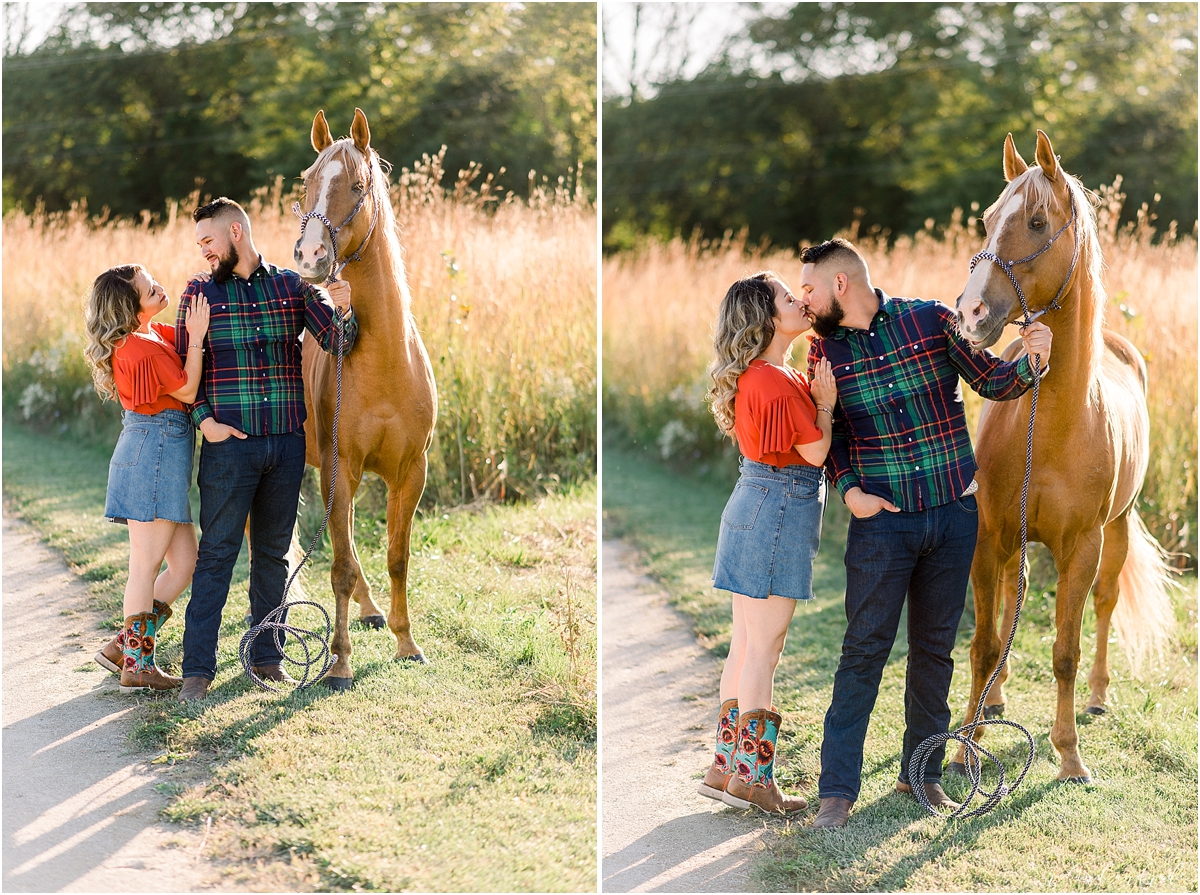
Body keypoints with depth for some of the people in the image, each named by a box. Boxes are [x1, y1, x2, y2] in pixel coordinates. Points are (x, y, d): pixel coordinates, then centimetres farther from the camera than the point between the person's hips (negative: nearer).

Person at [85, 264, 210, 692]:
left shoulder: (153, 333, 12)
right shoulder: (144, 349, -18)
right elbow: (187, 389, -11)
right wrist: (196, 338, -10)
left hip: (156, 453, 10)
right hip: (155, 451, -10)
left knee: (185, 560, 13)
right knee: (147, 564, -2)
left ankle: (125, 646, 17)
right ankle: (136, 665, 7)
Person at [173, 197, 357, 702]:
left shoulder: (294, 286, 6)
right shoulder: (199, 294, 4)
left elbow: (336, 343, 0)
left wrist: (344, 311, -20)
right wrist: (203, 419, -9)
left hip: (287, 442, 2)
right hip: (229, 442, -2)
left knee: (273, 551, 10)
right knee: (217, 552, -2)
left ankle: (266, 656, 21)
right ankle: (198, 668, 1)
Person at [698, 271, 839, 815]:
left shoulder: (754, 376, 13)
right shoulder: (777, 381, -18)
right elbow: (816, 450, -13)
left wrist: (817, 395, 9)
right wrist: (825, 401, -1)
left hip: (757, 501, 10)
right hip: (779, 509, -10)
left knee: (746, 644, 12)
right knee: (764, 648, -4)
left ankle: (726, 766, 17)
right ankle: (752, 776, 1)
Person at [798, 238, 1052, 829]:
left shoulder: (932, 320, -1)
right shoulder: (825, 351, 3)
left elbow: (989, 381, 6)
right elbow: (830, 434, 9)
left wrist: (1030, 361, -14)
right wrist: (848, 489, -7)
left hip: (954, 514, 1)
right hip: (881, 518, -1)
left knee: (935, 647, 9)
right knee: (865, 649, -4)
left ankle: (922, 774, 22)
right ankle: (836, 790, 0)